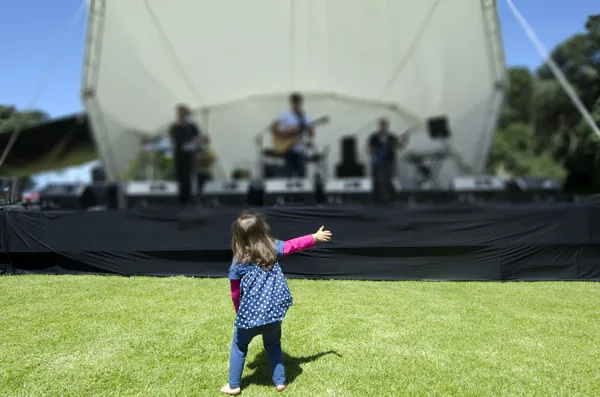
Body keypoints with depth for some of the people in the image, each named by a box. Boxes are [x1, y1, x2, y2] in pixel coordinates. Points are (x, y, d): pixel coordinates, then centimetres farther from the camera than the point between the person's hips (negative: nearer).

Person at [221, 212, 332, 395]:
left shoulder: (237, 264, -10)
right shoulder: (272, 248, -6)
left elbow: (236, 294, 0)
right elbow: (293, 245, 8)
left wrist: (240, 312, 19)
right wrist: (316, 237, 22)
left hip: (249, 315, -2)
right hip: (273, 312, 3)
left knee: (239, 347, 20)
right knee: (273, 345, 26)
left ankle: (234, 386, 30)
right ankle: (280, 381, 31)